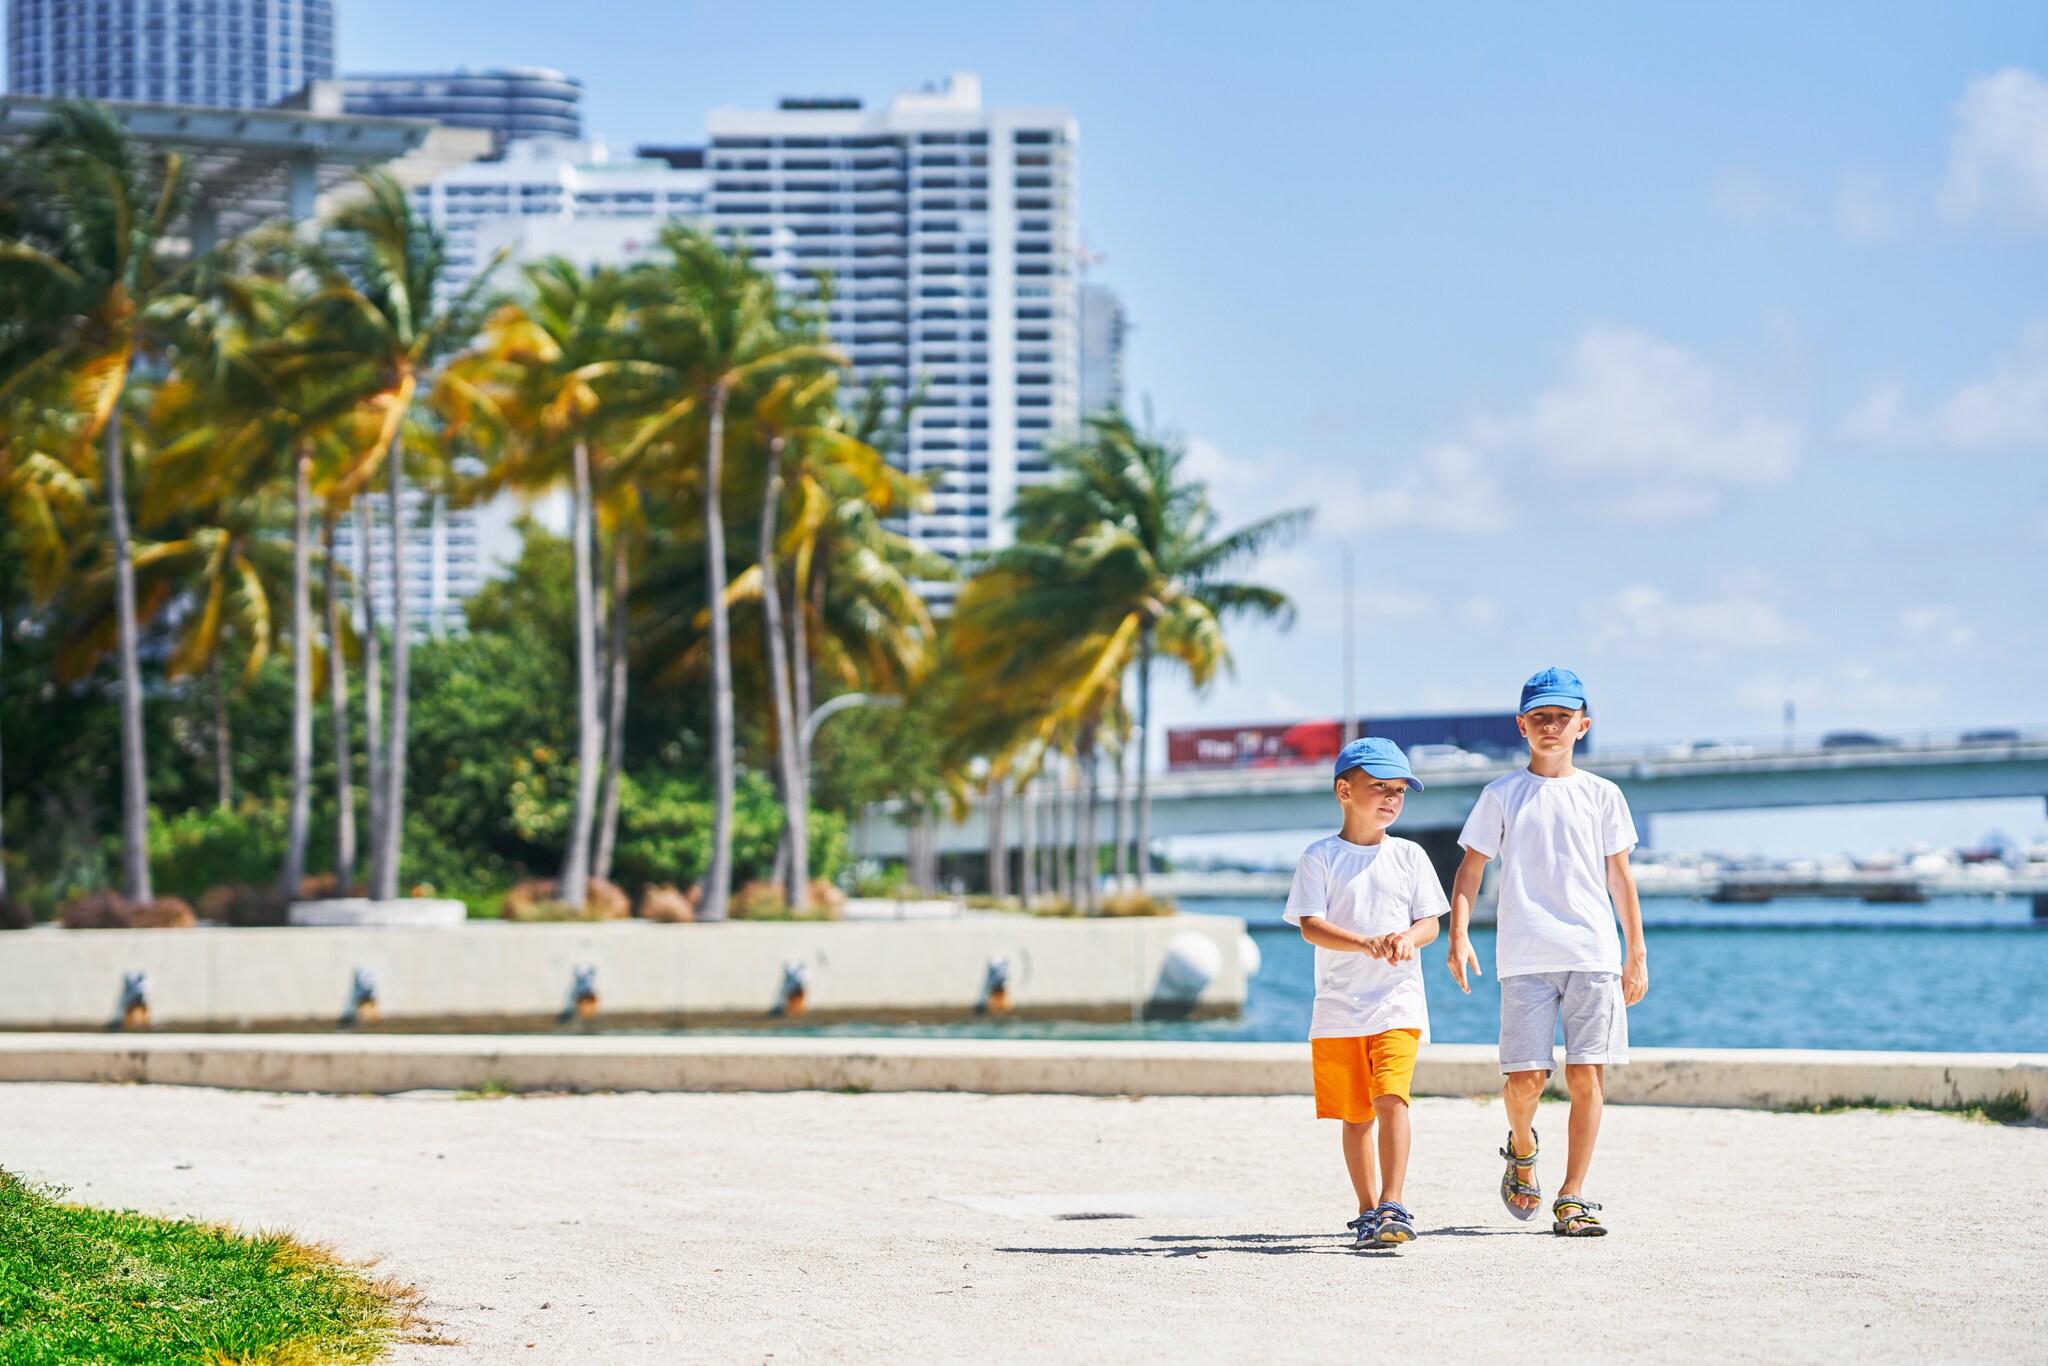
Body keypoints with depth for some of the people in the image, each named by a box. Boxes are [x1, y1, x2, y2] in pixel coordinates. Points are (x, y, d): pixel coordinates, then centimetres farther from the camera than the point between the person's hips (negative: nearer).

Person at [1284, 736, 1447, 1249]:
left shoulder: (1408, 856, 8)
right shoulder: (1320, 857, 1)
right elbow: (1310, 925, -8)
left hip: (1398, 1000, 0)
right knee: (1354, 1114, 7)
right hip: (1339, 1006, 0)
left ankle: (1392, 1207, -19)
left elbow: (1431, 921, 6)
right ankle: (1368, 1211, 19)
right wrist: (1365, 944, -24)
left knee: (1391, 1097, -17)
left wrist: (1408, 937, -18)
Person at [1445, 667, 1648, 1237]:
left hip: (1594, 953, 1)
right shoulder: (1501, 796, 7)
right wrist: (1459, 935, -8)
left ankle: (1572, 1199, 1)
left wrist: (1637, 954, 12)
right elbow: (1469, 869, 6)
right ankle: (1522, 1149, 26)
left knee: (1587, 1075, -6)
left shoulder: (1602, 796, 11)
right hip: (1525, 957, -1)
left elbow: (1620, 877, 14)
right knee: (1526, 1077, -8)